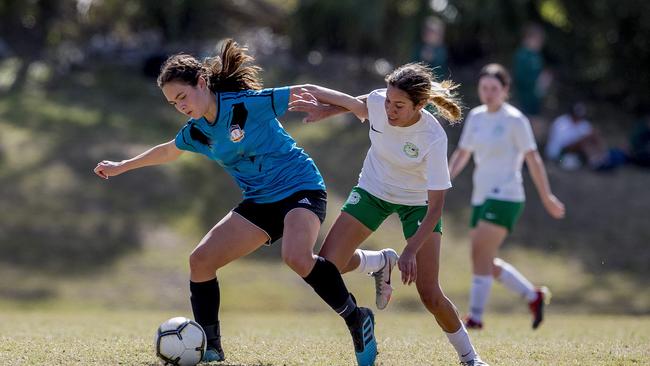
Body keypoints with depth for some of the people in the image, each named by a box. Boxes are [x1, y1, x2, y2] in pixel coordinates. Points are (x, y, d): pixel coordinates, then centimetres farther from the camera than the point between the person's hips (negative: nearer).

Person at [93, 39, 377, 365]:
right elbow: (168, 151, 28)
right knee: (200, 260, -2)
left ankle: (356, 319, -18)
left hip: (300, 188, -8)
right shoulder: (196, 132, 6)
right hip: (260, 202, 8)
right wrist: (122, 167, 39)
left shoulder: (246, 104, -17)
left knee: (297, 257, -35)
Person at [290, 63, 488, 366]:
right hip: (373, 190, 4)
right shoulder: (377, 102, -24)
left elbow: (435, 208, -32)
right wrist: (323, 110, -9)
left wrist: (410, 252, -41)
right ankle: (381, 263, 22)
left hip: (418, 203, -4)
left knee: (429, 294, -12)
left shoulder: (433, 138, -34)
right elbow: (355, 105, 5)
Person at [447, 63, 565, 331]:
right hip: (481, 197, 8)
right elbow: (462, 154, 19)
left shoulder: (515, 120, -7)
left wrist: (547, 197, -6)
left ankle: (476, 316, -14)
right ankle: (534, 296, 22)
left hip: (505, 197, -8)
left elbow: (533, 159, -7)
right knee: (485, 262, 7)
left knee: (480, 254, -17)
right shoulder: (475, 116, 11)